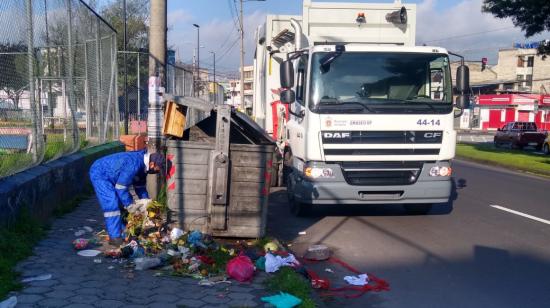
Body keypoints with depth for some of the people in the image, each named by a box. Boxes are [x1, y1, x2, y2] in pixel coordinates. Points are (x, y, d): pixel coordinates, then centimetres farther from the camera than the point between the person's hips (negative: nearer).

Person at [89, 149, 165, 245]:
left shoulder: (143, 165, -2)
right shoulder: (134, 165, -33)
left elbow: (140, 186, 11)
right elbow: (121, 187, -28)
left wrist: (147, 203, 6)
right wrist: (130, 205, -19)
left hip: (109, 175, 10)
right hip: (99, 174, -10)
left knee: (120, 203, 9)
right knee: (112, 204, -15)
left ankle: (123, 232, 15)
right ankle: (114, 237, -12)